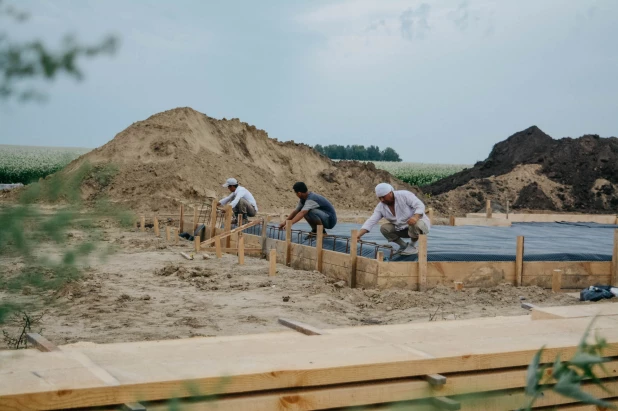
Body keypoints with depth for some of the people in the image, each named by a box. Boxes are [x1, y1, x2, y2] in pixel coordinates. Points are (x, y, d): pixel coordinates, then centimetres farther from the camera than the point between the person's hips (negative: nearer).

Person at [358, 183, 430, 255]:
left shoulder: (404, 195, -22)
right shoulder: (380, 207, -10)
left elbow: (420, 206, -26)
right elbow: (371, 221, -17)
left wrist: (415, 217, -47)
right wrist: (358, 235, -31)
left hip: (420, 222, -5)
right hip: (402, 228, 5)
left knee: (415, 224, -38)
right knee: (384, 228, -15)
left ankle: (412, 245, -9)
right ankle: (404, 246, 3)